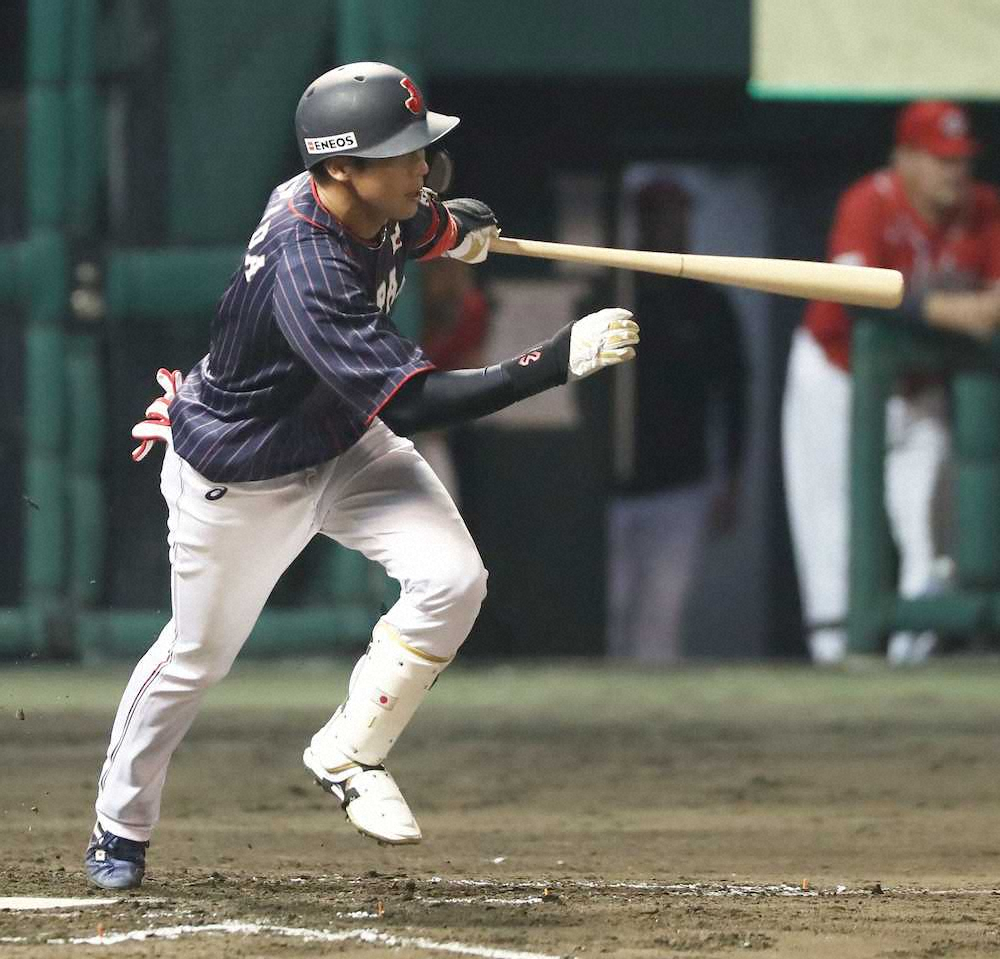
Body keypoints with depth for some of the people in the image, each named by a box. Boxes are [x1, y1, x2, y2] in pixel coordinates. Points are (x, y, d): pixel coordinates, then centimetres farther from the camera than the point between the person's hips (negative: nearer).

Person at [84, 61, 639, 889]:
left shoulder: (380, 211, -14)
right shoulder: (305, 273, -39)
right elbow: (409, 402, -44)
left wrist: (448, 226, -2)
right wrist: (558, 362, -48)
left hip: (345, 448, 7)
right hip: (238, 479, -7)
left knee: (452, 578, -15)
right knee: (199, 653, 11)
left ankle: (350, 756, 4)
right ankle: (122, 824, 36)